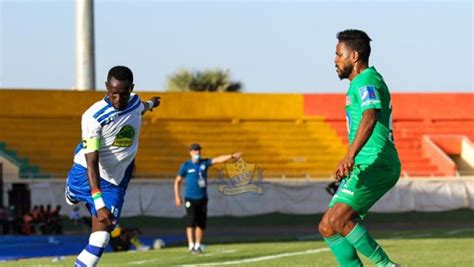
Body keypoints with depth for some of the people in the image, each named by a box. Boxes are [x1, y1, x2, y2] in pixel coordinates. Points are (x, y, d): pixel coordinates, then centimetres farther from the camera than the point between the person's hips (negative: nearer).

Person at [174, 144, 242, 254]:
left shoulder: (204, 163, 5)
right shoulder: (186, 166, -2)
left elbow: (218, 159, -8)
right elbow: (177, 181, 4)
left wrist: (232, 156, -24)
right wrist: (177, 197, -2)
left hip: (203, 198, 3)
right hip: (191, 199, -3)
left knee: (201, 224, 3)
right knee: (191, 223, -12)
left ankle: (198, 245, 12)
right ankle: (191, 246, -13)